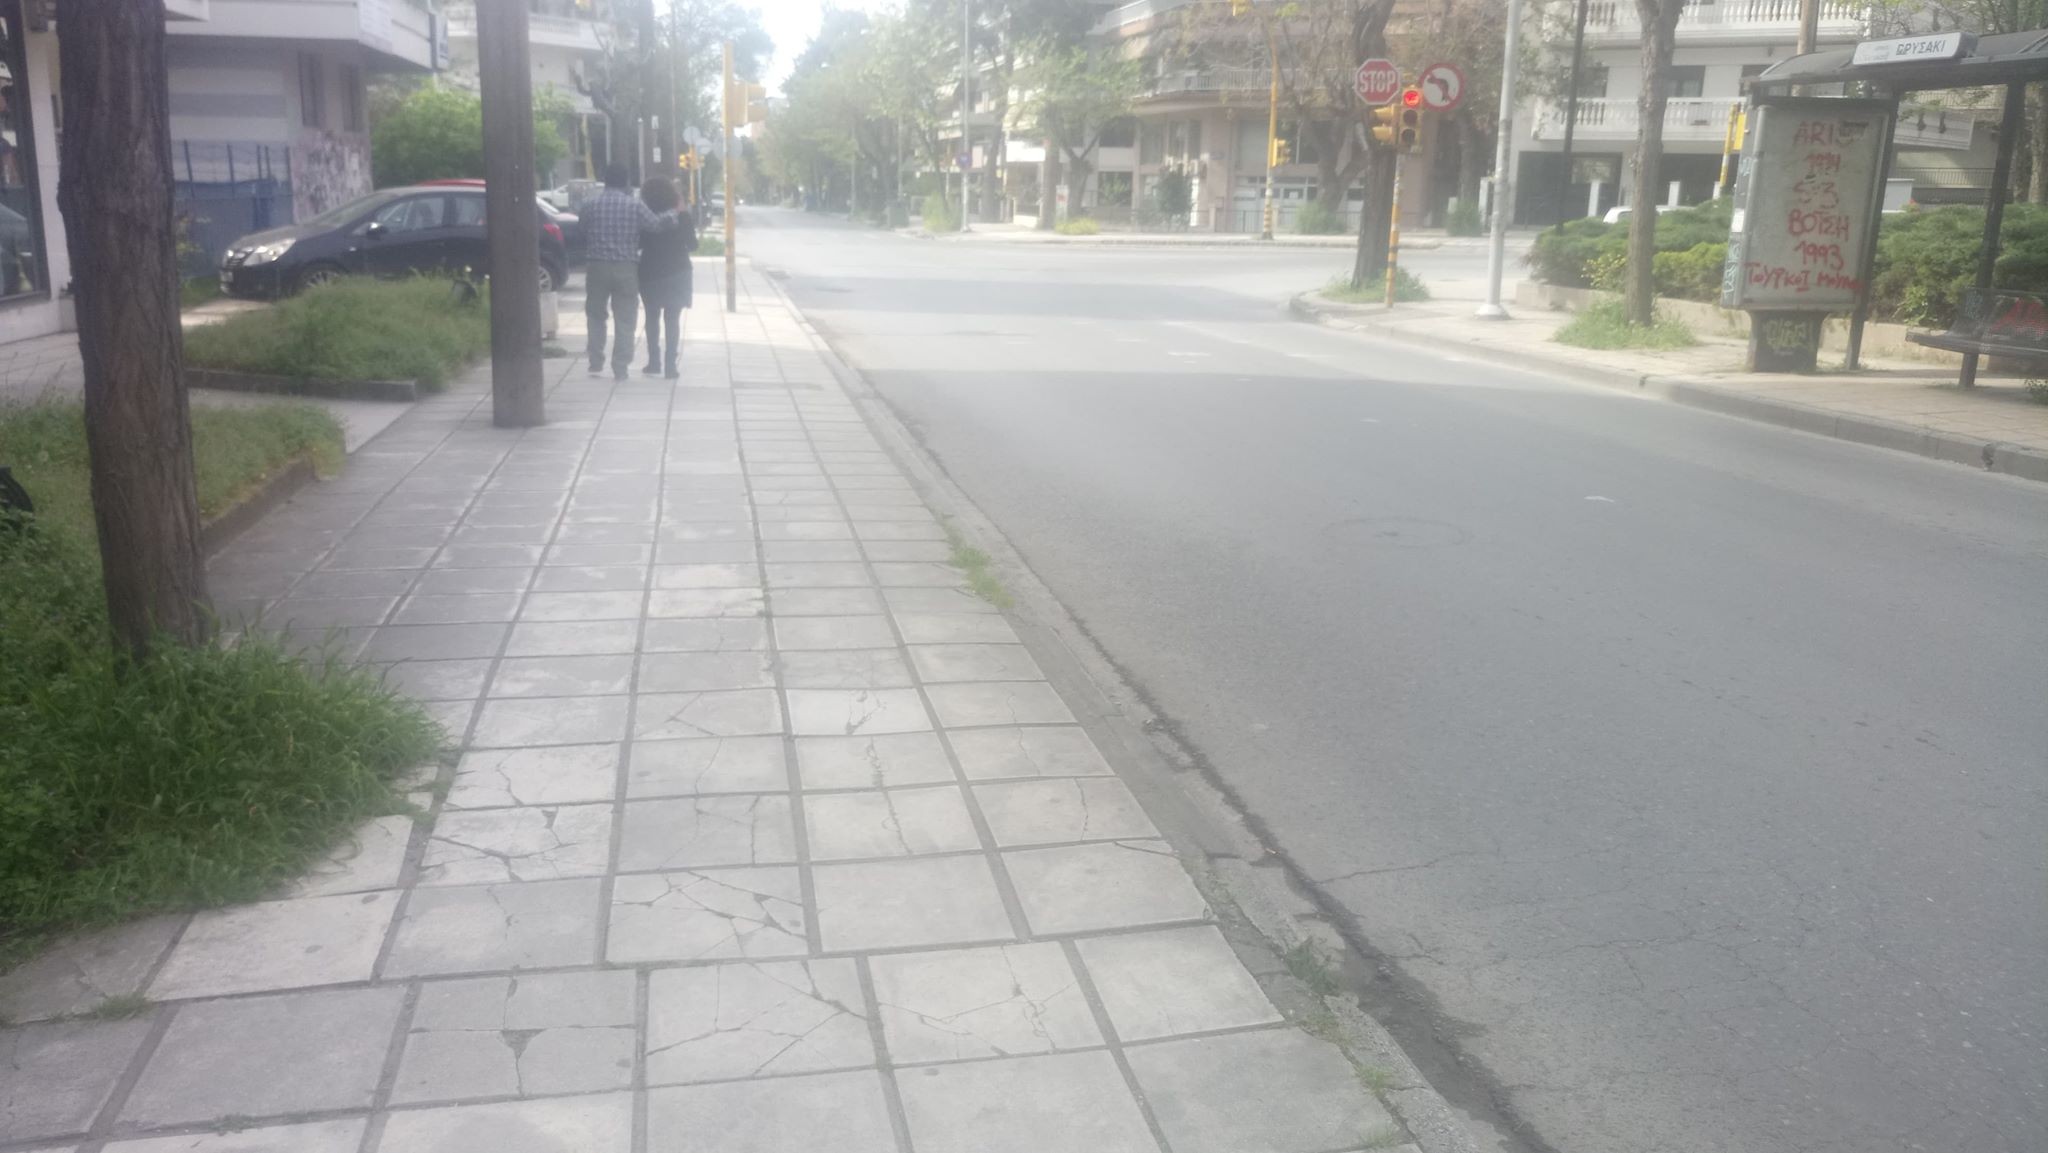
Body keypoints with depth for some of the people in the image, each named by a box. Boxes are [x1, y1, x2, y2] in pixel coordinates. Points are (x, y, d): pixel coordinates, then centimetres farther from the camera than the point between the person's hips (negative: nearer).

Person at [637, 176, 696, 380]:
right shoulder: (683, 218, -6)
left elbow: (637, 244, -4)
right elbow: (692, 244, 0)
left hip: (650, 275, 0)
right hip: (677, 275, 0)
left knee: (652, 318, 14)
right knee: (673, 319, 4)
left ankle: (654, 361, 15)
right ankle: (670, 364, -3)